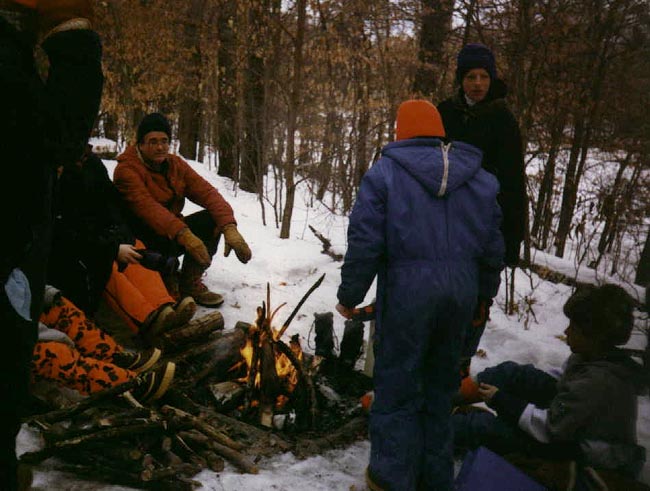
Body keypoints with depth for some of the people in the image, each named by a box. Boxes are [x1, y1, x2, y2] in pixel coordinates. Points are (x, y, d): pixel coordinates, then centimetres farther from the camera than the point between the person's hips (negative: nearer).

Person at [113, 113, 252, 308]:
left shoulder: (176, 164, 4)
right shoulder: (127, 170, -16)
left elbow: (206, 192, -9)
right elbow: (147, 207, -31)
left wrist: (229, 227, -26)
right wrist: (183, 234, -45)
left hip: (174, 235, 6)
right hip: (143, 240, -6)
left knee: (212, 218, -17)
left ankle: (191, 281, -7)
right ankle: (165, 278, -6)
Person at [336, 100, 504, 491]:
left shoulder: (385, 172, -3)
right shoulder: (479, 177, 10)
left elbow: (364, 243, -9)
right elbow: (493, 245, 11)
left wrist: (349, 296, 1)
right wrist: (485, 294, 24)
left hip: (406, 291, -4)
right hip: (461, 291, 5)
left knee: (397, 386, 8)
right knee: (440, 385, 18)